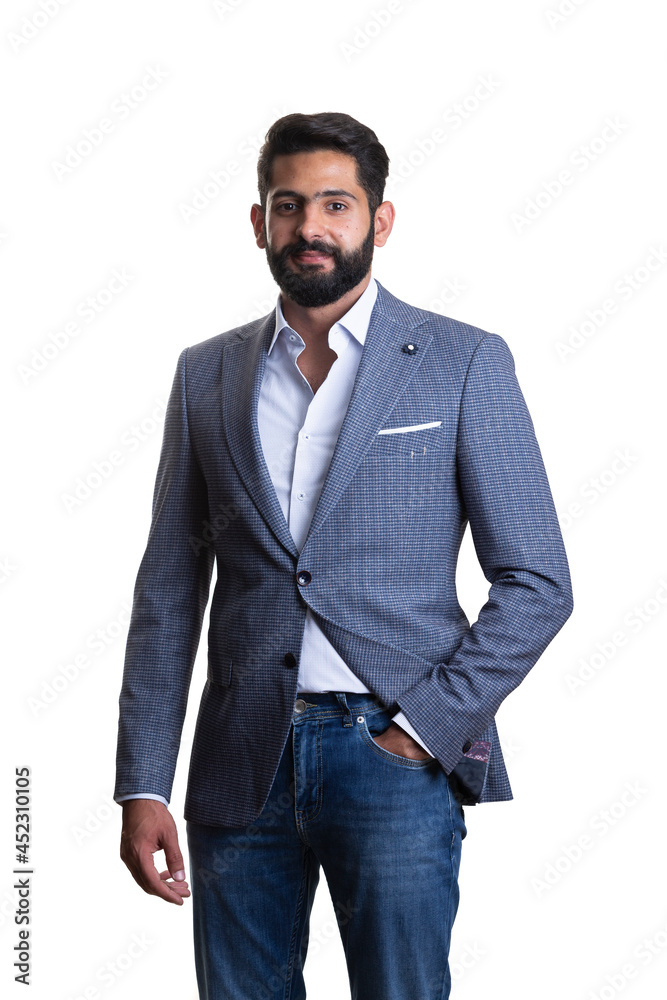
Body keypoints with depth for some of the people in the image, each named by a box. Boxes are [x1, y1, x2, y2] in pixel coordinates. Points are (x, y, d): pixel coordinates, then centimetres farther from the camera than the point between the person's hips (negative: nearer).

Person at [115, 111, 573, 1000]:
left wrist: (423, 727, -9)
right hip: (241, 760, 3)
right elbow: (168, 593, 10)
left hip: (396, 753, -3)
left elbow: (537, 583, -1)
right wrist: (142, 786, 4)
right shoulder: (207, 376, 10)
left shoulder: (464, 365, 1)